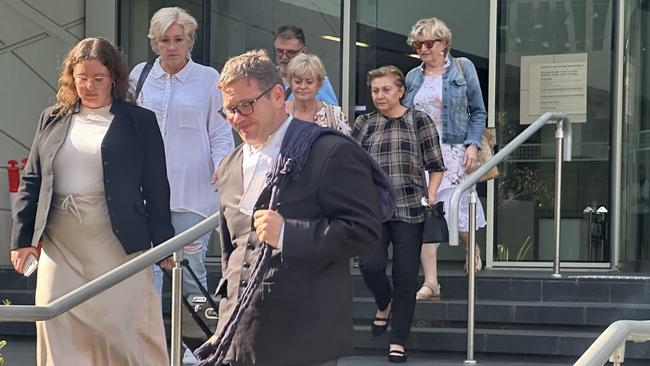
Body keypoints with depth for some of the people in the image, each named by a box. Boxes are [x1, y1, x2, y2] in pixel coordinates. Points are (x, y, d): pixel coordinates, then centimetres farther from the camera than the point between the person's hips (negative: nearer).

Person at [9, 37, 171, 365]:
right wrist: (22, 238, 6)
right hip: (59, 244, 3)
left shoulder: (140, 122, 3)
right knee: (59, 331, 1)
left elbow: (156, 190, 2)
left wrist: (163, 245, -2)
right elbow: (31, 182, 14)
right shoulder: (52, 120, 12)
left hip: (116, 245, -3)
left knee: (123, 327, -3)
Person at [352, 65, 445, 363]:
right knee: (370, 264, -17)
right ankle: (383, 305, 17)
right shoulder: (364, 124, 12)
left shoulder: (419, 121, 6)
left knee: (405, 276, -2)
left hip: (409, 210, -1)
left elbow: (436, 166, 7)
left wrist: (430, 195, -4)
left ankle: (398, 343, 9)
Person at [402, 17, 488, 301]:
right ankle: (430, 283, -7)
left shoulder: (462, 68, 5)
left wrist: (473, 145, -8)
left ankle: (472, 250, 35)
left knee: (458, 209, 1)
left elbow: (478, 112, 4)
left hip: (453, 152, -3)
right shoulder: (412, 77, 13)